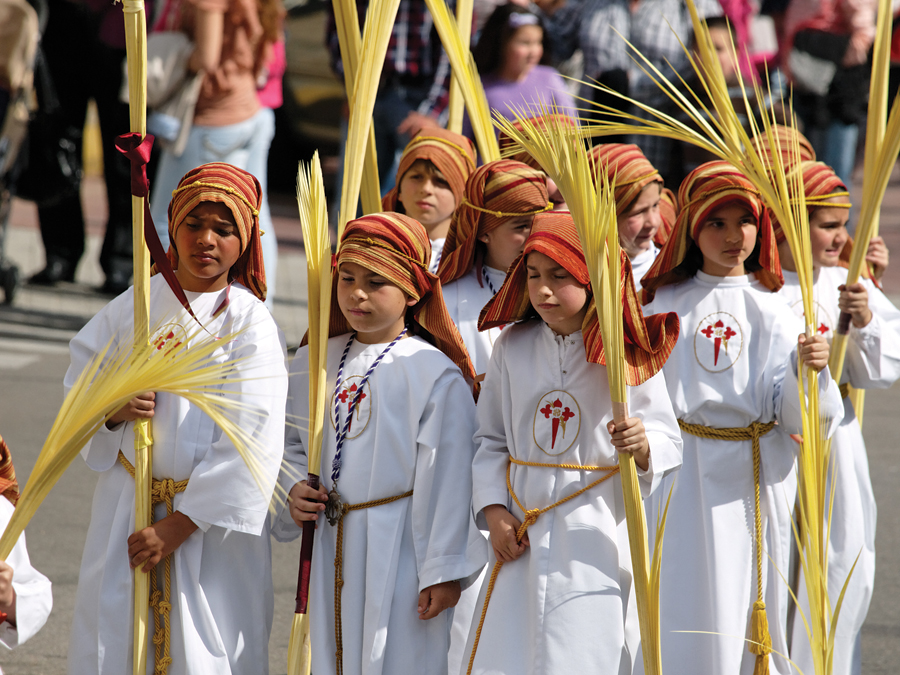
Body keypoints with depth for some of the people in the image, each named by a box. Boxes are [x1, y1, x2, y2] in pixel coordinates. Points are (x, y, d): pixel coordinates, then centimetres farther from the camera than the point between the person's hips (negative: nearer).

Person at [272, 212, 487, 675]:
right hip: (330, 548, 5)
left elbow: (446, 479, -10)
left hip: (400, 550, -5)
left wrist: (443, 570, -11)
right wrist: (294, 489, -1)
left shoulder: (435, 373, -9)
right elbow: (290, 442, 21)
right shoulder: (313, 364, 8)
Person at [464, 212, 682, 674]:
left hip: (595, 542, -3)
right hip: (521, 541, 3)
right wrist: (494, 510, -1)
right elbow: (491, 439, 10)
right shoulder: (512, 347, 4)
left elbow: (669, 443, -2)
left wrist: (642, 446, -24)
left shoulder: (629, 355, -5)